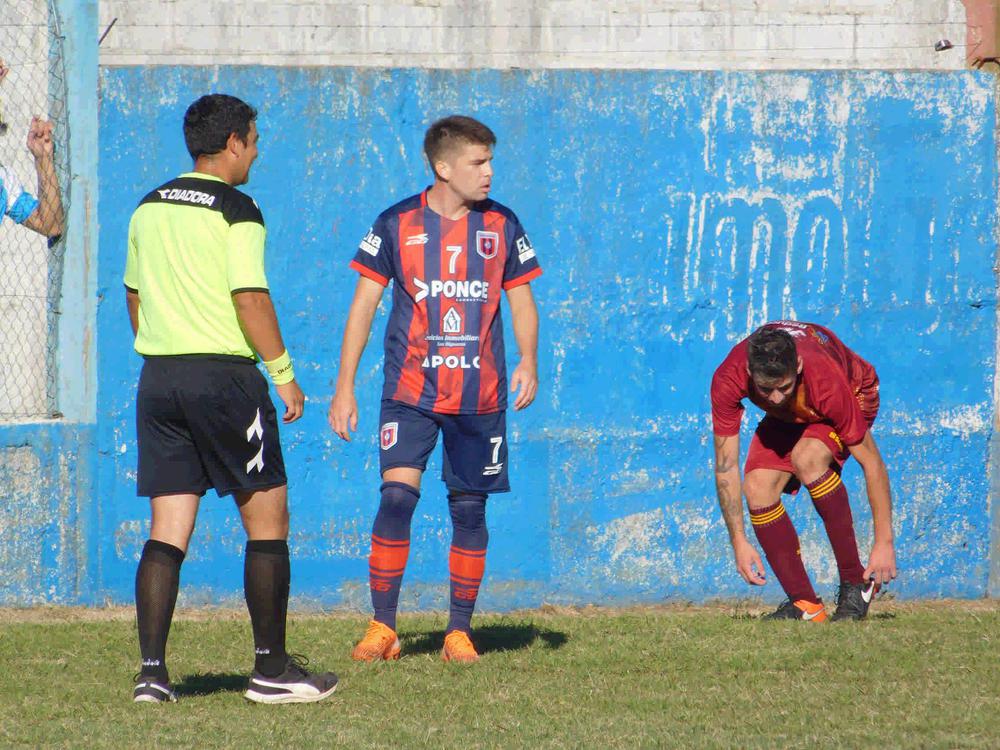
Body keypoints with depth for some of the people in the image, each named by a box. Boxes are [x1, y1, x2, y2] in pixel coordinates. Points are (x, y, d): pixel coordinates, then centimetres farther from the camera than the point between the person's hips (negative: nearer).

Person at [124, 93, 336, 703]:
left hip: (158, 378, 6)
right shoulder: (236, 211, -9)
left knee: (168, 528, 6)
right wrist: (284, 373, -8)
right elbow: (250, 299, -15)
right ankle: (272, 669, 5)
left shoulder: (149, 209, 11)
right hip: (223, 374, -6)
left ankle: (153, 670, -2)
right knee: (267, 519, 4)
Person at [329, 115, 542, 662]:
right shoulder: (397, 225, -1)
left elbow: (521, 299, 13)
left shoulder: (501, 226, 5)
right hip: (410, 391, -2)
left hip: (480, 396, 2)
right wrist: (345, 385, 0)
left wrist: (528, 360, -6)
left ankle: (460, 631, 15)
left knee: (469, 508, 4)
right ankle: (382, 627, -7)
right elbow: (364, 303, 4)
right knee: (397, 494, -15)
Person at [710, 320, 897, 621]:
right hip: (788, 416, 4)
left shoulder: (825, 380, -42)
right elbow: (725, 465, -24)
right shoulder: (728, 380, -34)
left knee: (807, 458, -34)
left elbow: (871, 461, -33)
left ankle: (855, 582, -22)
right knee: (758, 488, -19)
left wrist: (884, 542, -33)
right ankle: (804, 605, -7)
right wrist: (739, 541, -27)